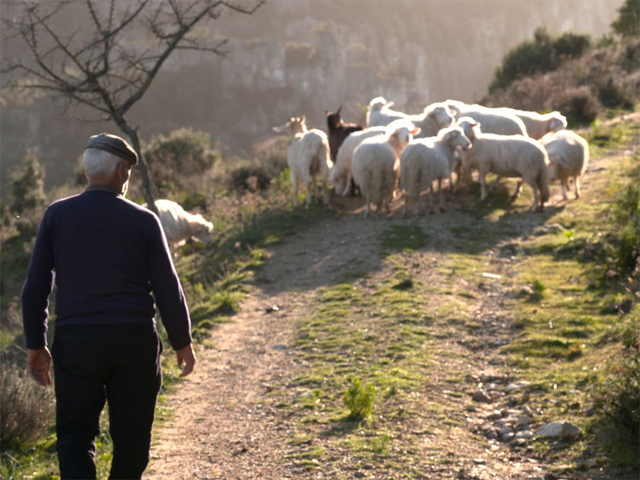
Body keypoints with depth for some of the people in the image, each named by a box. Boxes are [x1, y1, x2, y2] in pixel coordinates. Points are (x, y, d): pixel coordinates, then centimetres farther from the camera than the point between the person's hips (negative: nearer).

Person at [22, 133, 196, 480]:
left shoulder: (57, 215, 2)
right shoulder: (143, 220, 0)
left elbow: (36, 286, 2)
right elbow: (167, 288, 0)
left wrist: (35, 345, 10)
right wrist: (182, 343, 12)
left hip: (75, 340, 0)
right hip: (135, 339, 0)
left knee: (74, 434, 3)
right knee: (131, 434, 13)